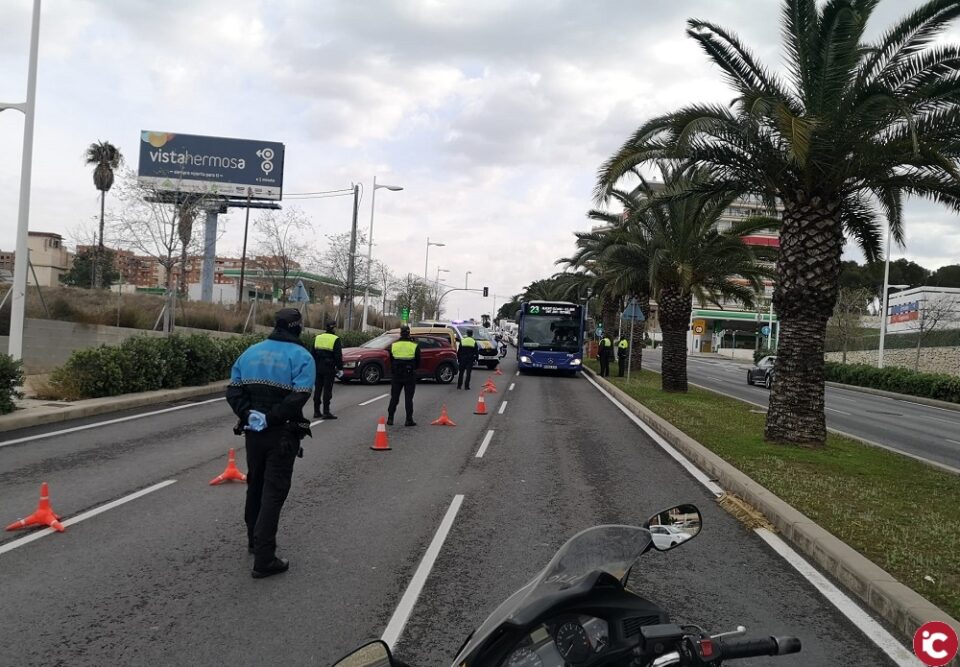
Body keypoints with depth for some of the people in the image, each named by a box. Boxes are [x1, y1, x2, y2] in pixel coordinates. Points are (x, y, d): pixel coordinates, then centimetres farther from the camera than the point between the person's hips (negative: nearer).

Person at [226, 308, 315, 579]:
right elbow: (298, 397, -23)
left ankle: (255, 541, 38)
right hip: (282, 434, -5)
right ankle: (264, 559, -3)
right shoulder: (301, 356, -10)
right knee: (273, 492, -2)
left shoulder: (251, 351, 7)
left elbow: (233, 390, 2)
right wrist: (272, 417, -17)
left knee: (255, 485, 21)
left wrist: (248, 415, -3)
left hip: (253, 431, 5)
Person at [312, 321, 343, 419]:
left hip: (318, 368, 5)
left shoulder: (318, 337, 10)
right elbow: (338, 356, -12)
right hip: (329, 368, -5)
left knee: (318, 389, 11)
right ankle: (326, 412, -3)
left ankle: (316, 411, 15)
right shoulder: (335, 339, -8)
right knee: (327, 390, -2)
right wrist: (339, 367, -3)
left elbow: (313, 354, 14)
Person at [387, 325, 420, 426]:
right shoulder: (414, 346, -7)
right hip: (410, 376, -2)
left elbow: (391, 361, 8)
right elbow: (418, 362, 0)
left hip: (396, 375, 2)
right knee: (408, 398, 2)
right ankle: (409, 420, 2)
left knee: (394, 397, 11)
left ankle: (390, 418, 11)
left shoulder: (393, 345, 0)